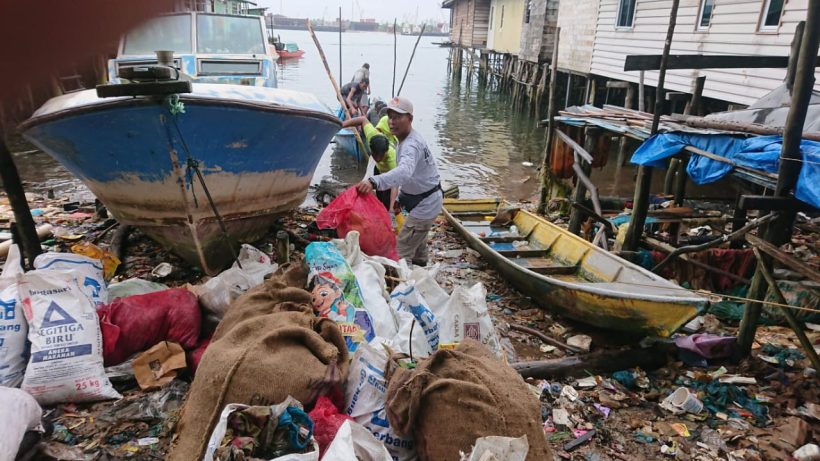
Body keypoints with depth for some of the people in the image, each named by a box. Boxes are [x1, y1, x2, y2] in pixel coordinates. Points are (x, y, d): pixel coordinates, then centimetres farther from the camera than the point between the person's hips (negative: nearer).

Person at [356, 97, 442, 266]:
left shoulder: (411, 145, -32)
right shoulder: (409, 138, 3)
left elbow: (404, 171, -54)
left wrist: (374, 182, -68)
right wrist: (402, 197, 17)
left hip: (424, 205, -11)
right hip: (427, 200, 11)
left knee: (402, 252, -10)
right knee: (418, 243, 30)